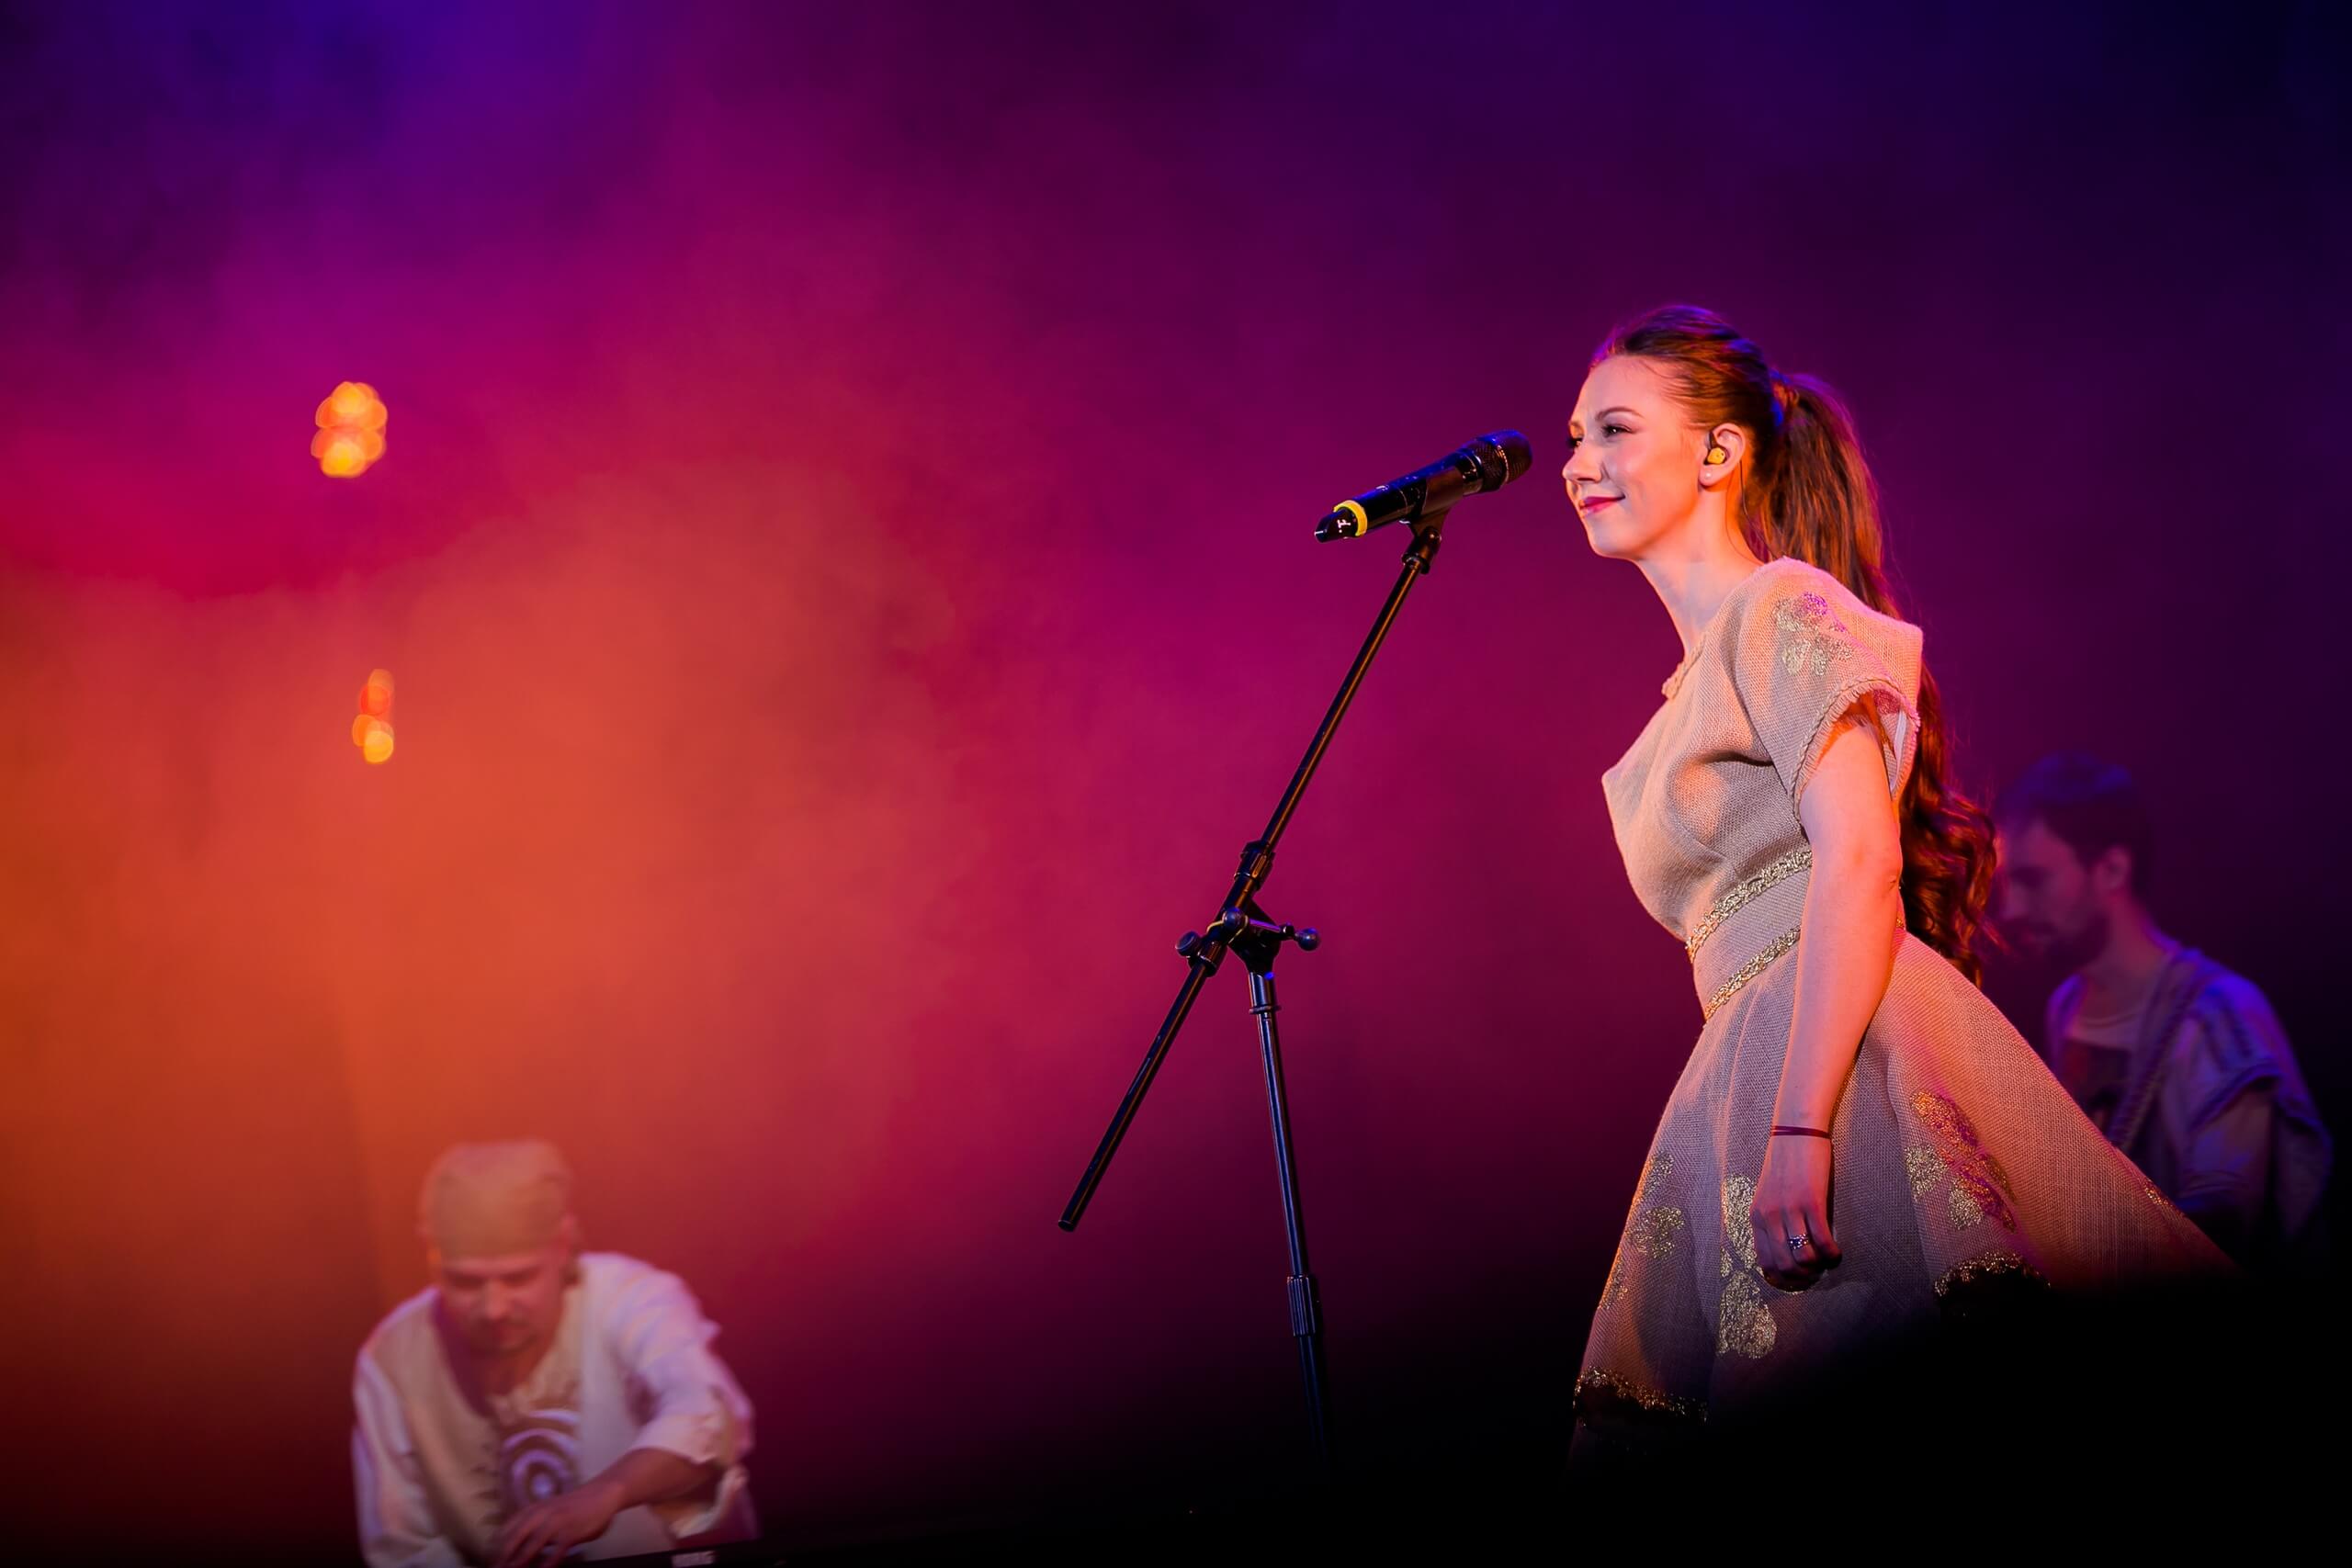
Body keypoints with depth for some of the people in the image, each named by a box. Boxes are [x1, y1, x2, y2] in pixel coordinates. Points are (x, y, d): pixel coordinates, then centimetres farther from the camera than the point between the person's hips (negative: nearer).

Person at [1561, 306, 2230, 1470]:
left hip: (1850, 1061, -9)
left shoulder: (1782, 611, -3)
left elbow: (1861, 865, -16)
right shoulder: (1705, 669, 25)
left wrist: (1800, 1127, -24)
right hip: (1754, 1064, 9)